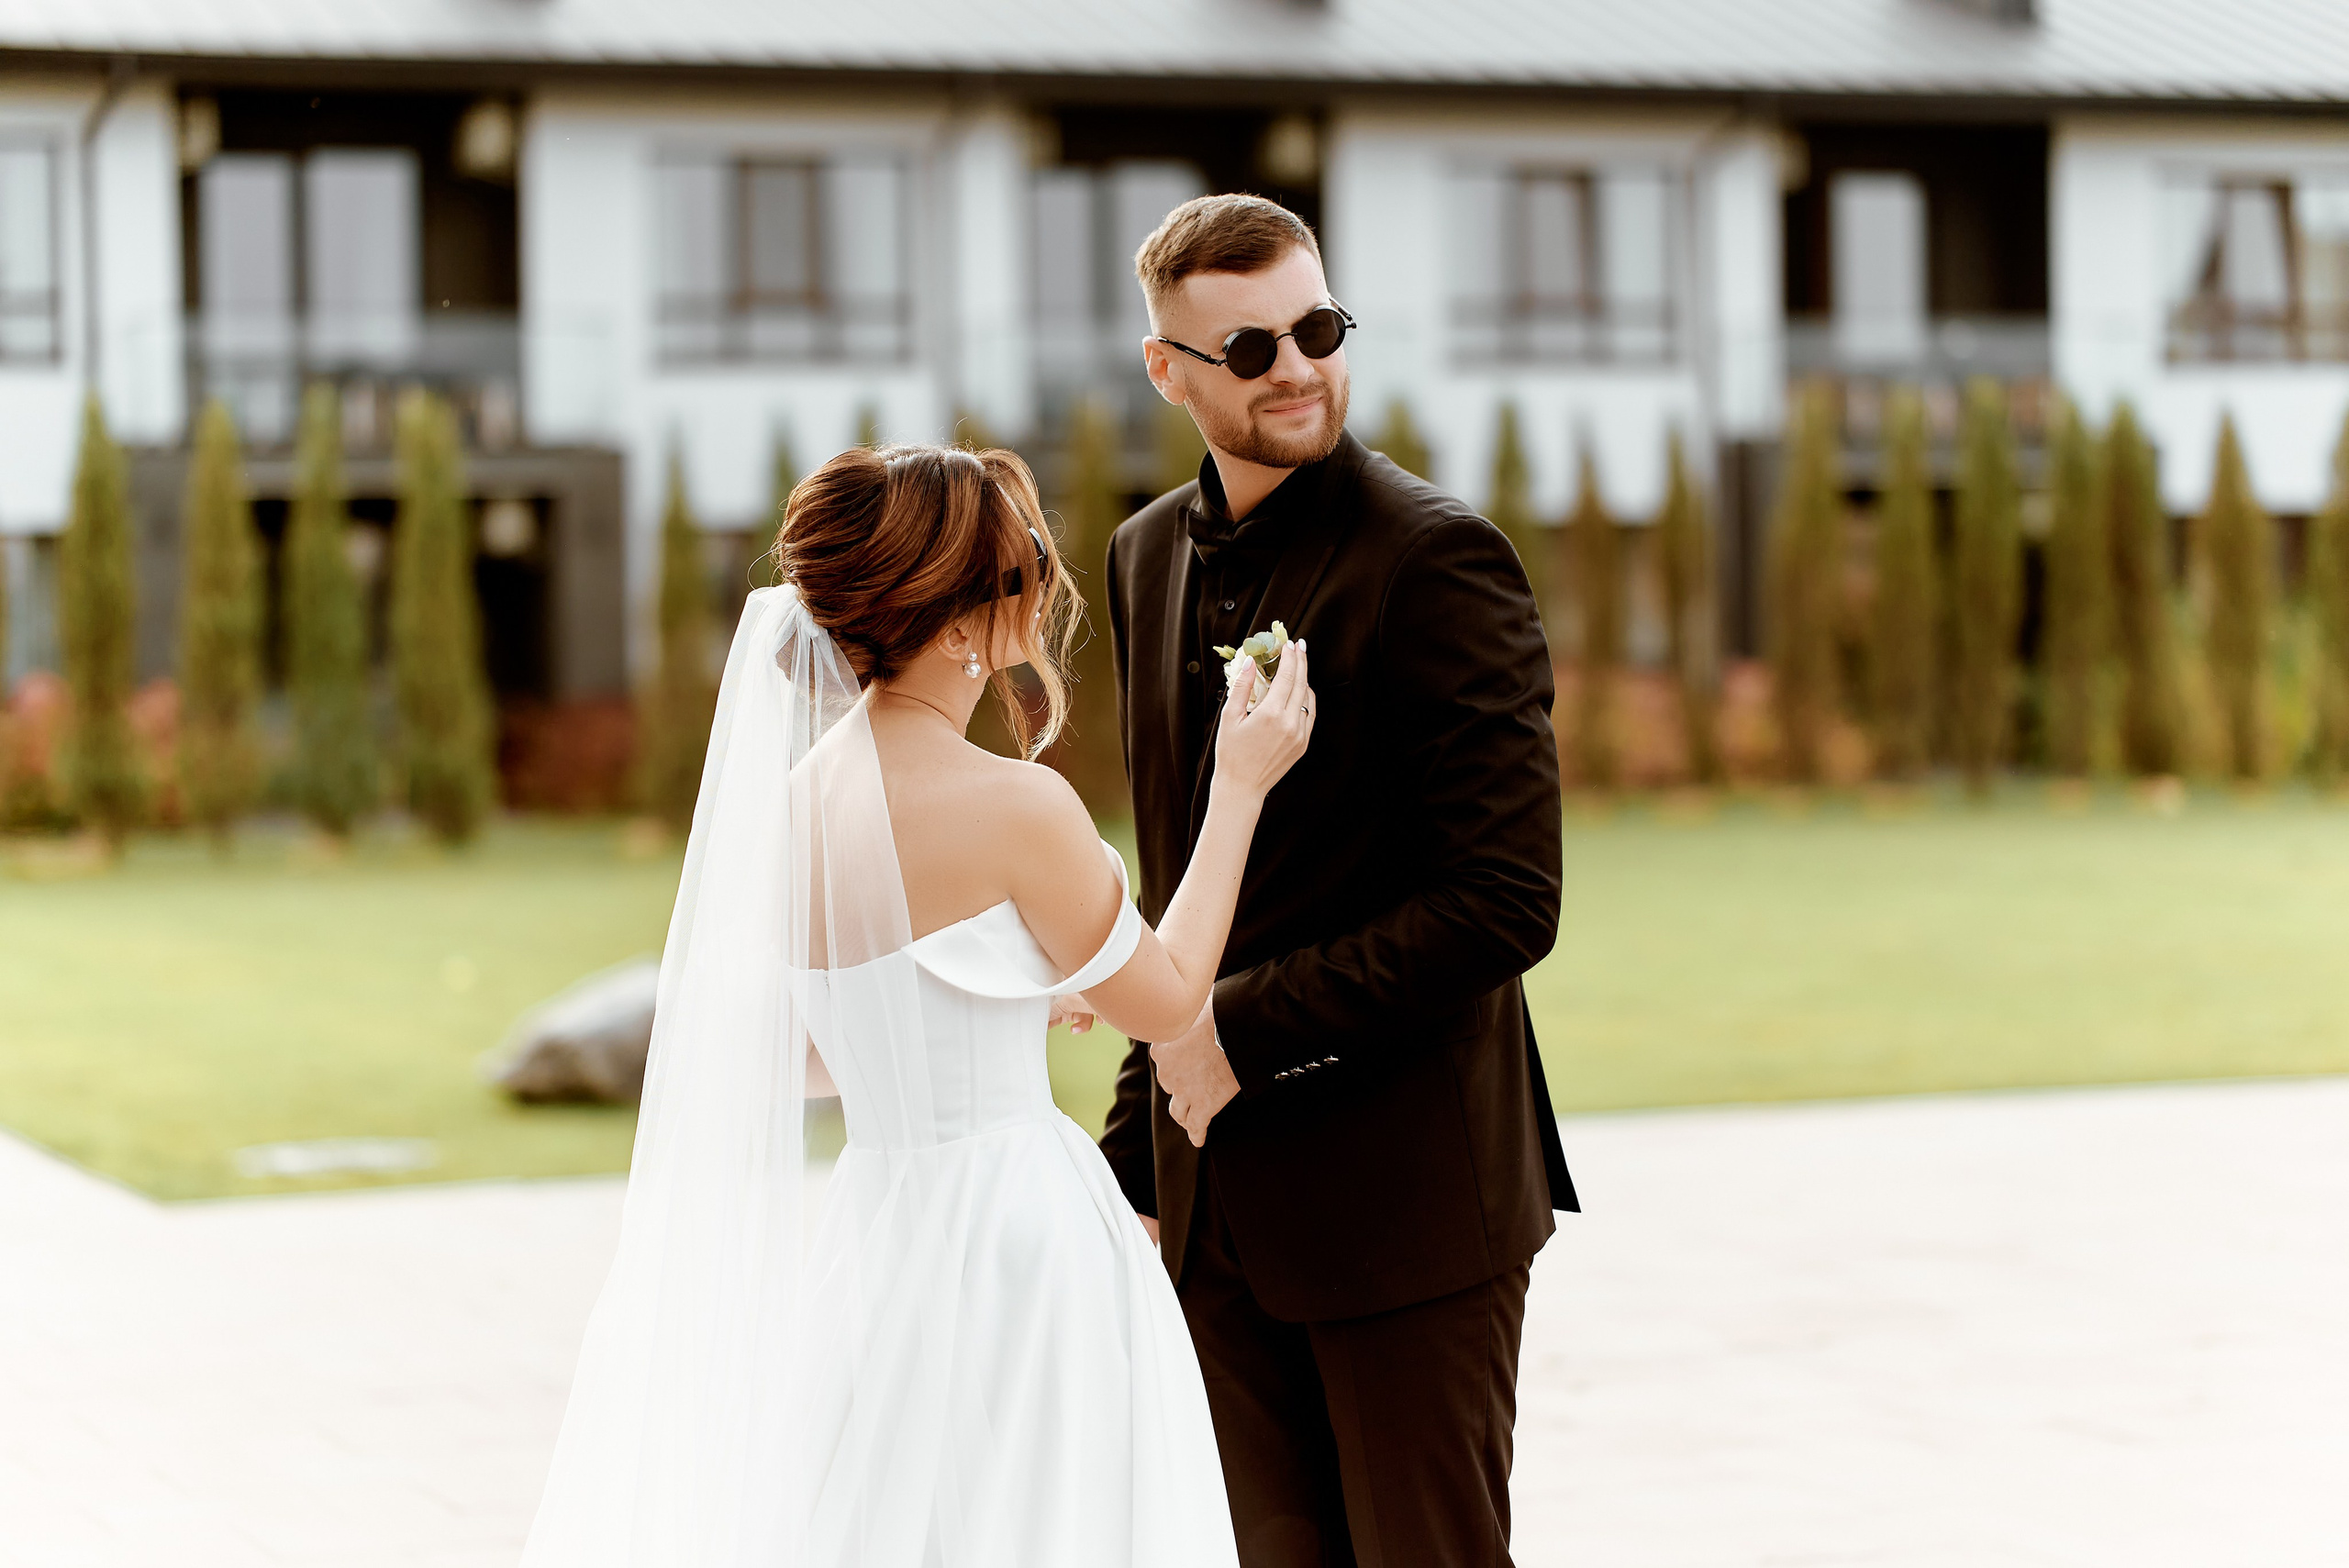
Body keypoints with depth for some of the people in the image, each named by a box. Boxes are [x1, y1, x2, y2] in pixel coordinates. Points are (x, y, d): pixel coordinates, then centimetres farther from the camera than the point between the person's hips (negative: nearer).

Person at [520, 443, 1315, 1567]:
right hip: (1018, 1242, -7)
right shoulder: (1014, 805, -18)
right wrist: (1238, 790, 5)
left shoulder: (798, 788, 3)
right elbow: (1163, 1000, -3)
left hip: (878, 1216, 7)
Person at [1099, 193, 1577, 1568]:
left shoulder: (1434, 558, -13)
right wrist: (1137, 1147, 14)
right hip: (1220, 1203, 6)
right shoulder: (1153, 554, 10)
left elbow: (1504, 903, -18)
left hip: (1405, 1196, -6)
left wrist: (1250, 1032, -17)